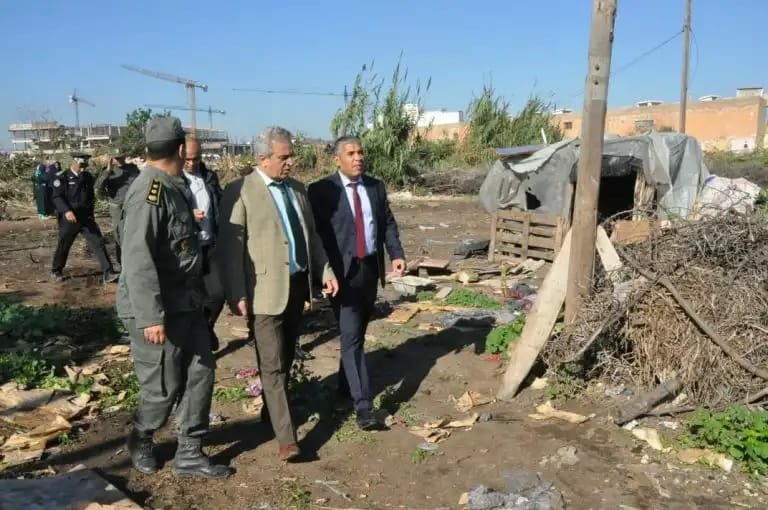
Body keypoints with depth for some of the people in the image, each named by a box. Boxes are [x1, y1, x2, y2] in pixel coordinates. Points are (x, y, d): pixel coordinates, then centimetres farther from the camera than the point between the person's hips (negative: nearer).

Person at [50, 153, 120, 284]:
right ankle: (56, 271, 31)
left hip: (86, 217, 3)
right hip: (69, 218, -3)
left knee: (98, 243, -6)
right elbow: (56, 197, -14)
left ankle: (108, 273, -7)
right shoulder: (62, 177, -6)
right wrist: (66, 211, -28)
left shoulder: (88, 176, 9)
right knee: (63, 246, 10)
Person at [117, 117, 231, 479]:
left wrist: (198, 293, 21)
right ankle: (140, 443, 33)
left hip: (186, 303, 9)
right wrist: (151, 317, -26)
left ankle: (189, 455, 23)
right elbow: (137, 259, -25)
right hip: (158, 310, -9)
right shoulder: (148, 192, -20)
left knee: (200, 371, 11)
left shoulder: (174, 187, 9)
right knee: (163, 387, 5)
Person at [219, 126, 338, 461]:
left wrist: (326, 271, 9)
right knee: (272, 366, -3)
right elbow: (231, 247, -11)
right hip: (267, 290, -7)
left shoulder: (297, 188, 11)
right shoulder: (241, 193, -10)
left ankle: (272, 410, 38)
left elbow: (312, 234, 17)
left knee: (286, 359, 18)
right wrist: (237, 294, -14)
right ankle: (286, 438, 3)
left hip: (297, 284, 7)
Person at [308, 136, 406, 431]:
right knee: (351, 337, -7)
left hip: (371, 268, 6)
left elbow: (388, 223, 10)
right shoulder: (322, 190, -8)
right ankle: (363, 405, -5)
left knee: (358, 333, 17)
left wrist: (397, 254, -5)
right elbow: (314, 232, -9)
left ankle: (345, 386, 35)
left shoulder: (376, 187, 8)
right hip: (343, 271, -6)